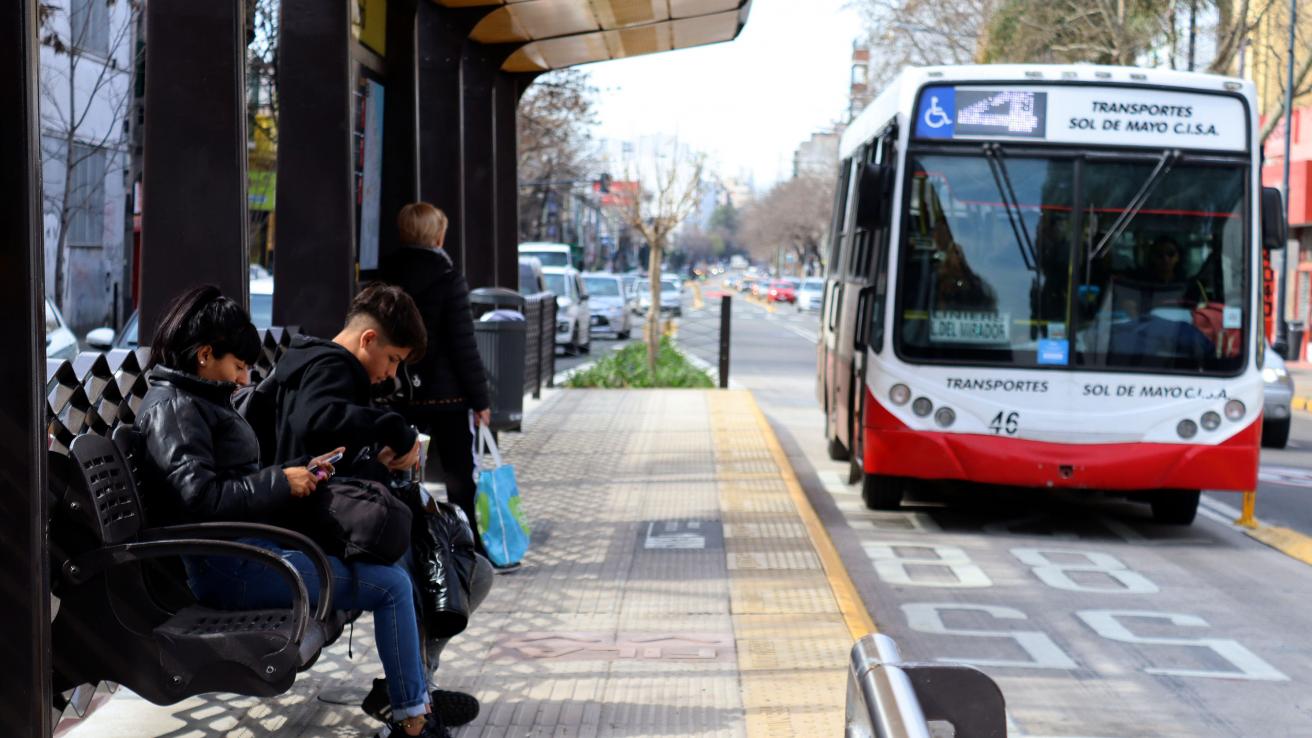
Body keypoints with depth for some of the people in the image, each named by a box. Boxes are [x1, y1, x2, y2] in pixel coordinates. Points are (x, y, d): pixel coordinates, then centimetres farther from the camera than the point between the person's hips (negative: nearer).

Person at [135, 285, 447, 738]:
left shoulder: (196, 400, 19)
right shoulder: (173, 408, -13)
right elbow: (202, 499, -24)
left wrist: (302, 470, 9)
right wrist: (281, 483, -14)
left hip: (247, 547, 11)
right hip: (229, 566, -11)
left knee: (390, 556, 16)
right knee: (392, 585, -12)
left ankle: (410, 688, 18)